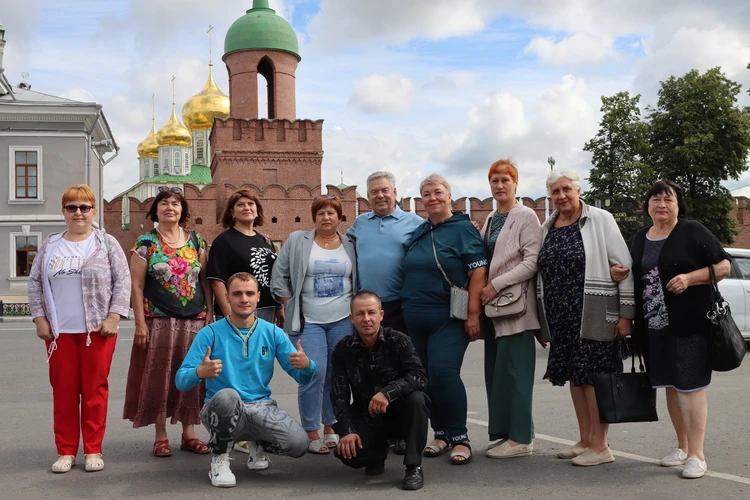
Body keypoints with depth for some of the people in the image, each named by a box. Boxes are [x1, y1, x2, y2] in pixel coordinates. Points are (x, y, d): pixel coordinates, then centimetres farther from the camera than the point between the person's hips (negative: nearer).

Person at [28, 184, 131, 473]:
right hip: (59, 330, 2)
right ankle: (66, 451, 15)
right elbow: (35, 283, 11)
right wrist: (40, 318, 1)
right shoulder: (50, 246, 10)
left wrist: (113, 317, -10)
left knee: (95, 389, 1)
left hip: (98, 329, -2)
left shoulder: (107, 244, 3)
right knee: (63, 389, 5)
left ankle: (93, 450, 11)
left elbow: (123, 281, -1)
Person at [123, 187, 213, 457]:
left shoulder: (196, 241, 10)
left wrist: (209, 316, 2)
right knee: (159, 376, 0)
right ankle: (160, 435, 12)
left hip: (194, 320, 3)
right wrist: (140, 323, -9)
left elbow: (205, 281, 10)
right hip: (159, 321, -3)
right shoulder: (146, 243, 1)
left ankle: (189, 433, 17)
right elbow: (137, 285, -2)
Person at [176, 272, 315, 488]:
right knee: (227, 395, -38)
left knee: (298, 444, -24)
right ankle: (219, 460, -9)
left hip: (262, 408, 3)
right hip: (222, 411, -2)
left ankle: (259, 443, 14)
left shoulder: (273, 333, 4)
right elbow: (181, 381, -10)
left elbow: (303, 377, 4)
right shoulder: (210, 334, -4)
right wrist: (200, 373, -33)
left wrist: (306, 365, -21)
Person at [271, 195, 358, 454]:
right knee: (314, 373, -11)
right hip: (309, 322, -2)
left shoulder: (351, 245, 9)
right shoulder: (297, 241, 4)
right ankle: (311, 433, -1)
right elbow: (279, 277, 4)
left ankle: (330, 427, 20)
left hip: (343, 321, 3)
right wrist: (291, 307, -1)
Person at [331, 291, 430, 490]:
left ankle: (414, 467, -16)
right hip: (366, 418, 1)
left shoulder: (399, 341, -11)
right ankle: (378, 452, 12)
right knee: (348, 452, -27)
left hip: (398, 414, -1)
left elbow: (419, 378, -23)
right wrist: (347, 431, -20)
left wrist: (388, 392, -39)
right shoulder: (343, 350, -5)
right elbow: (339, 396, -7)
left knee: (416, 399, -33)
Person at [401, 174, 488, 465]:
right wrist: (409, 307, 17)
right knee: (426, 377, 8)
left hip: (449, 318, -7)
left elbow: (478, 272, -10)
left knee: (443, 372, -18)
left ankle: (460, 438, -7)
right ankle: (441, 434, 19)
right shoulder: (419, 232, 15)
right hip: (416, 320, 7)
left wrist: (473, 314, -16)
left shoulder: (463, 228, -4)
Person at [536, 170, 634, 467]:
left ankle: (600, 446, 5)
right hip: (559, 317, 6)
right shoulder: (547, 228, 12)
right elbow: (542, 273, 16)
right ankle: (585, 440, 22)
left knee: (594, 375, -4)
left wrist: (626, 314, -12)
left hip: (593, 315, -6)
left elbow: (624, 266, -7)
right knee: (574, 375, 11)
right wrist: (541, 320, 13)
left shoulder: (600, 220, -5)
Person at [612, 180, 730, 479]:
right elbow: (638, 277, 25)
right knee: (670, 385, 12)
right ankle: (682, 447, 25)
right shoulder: (640, 239, 13)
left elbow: (723, 266, -6)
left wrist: (689, 278, -19)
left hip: (689, 325, -6)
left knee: (690, 386, -5)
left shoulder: (692, 232, -5)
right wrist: (621, 274, 3)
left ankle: (697, 455, 1)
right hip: (654, 326, 6)